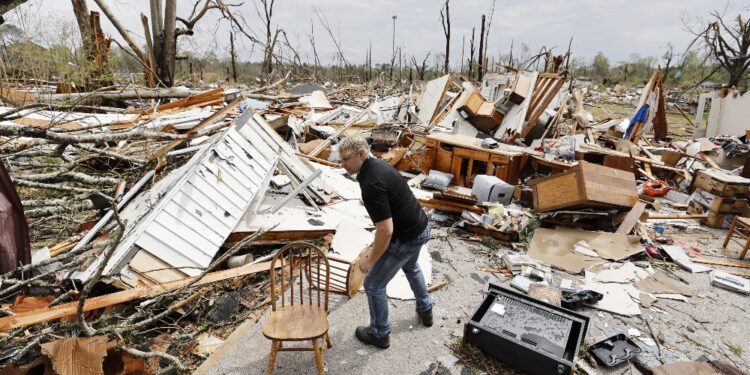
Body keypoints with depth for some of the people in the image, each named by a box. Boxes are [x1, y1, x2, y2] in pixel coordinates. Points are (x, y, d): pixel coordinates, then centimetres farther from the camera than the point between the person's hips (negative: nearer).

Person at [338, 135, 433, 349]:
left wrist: (370, 260, -17)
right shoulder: (377, 165, 2)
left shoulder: (371, 184, -29)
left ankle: (380, 334, 27)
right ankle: (425, 309, 54)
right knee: (410, 267, 37)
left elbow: (386, 230, -30)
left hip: (405, 238, -10)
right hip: (420, 227, 10)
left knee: (374, 284, 9)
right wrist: (377, 242, 24)